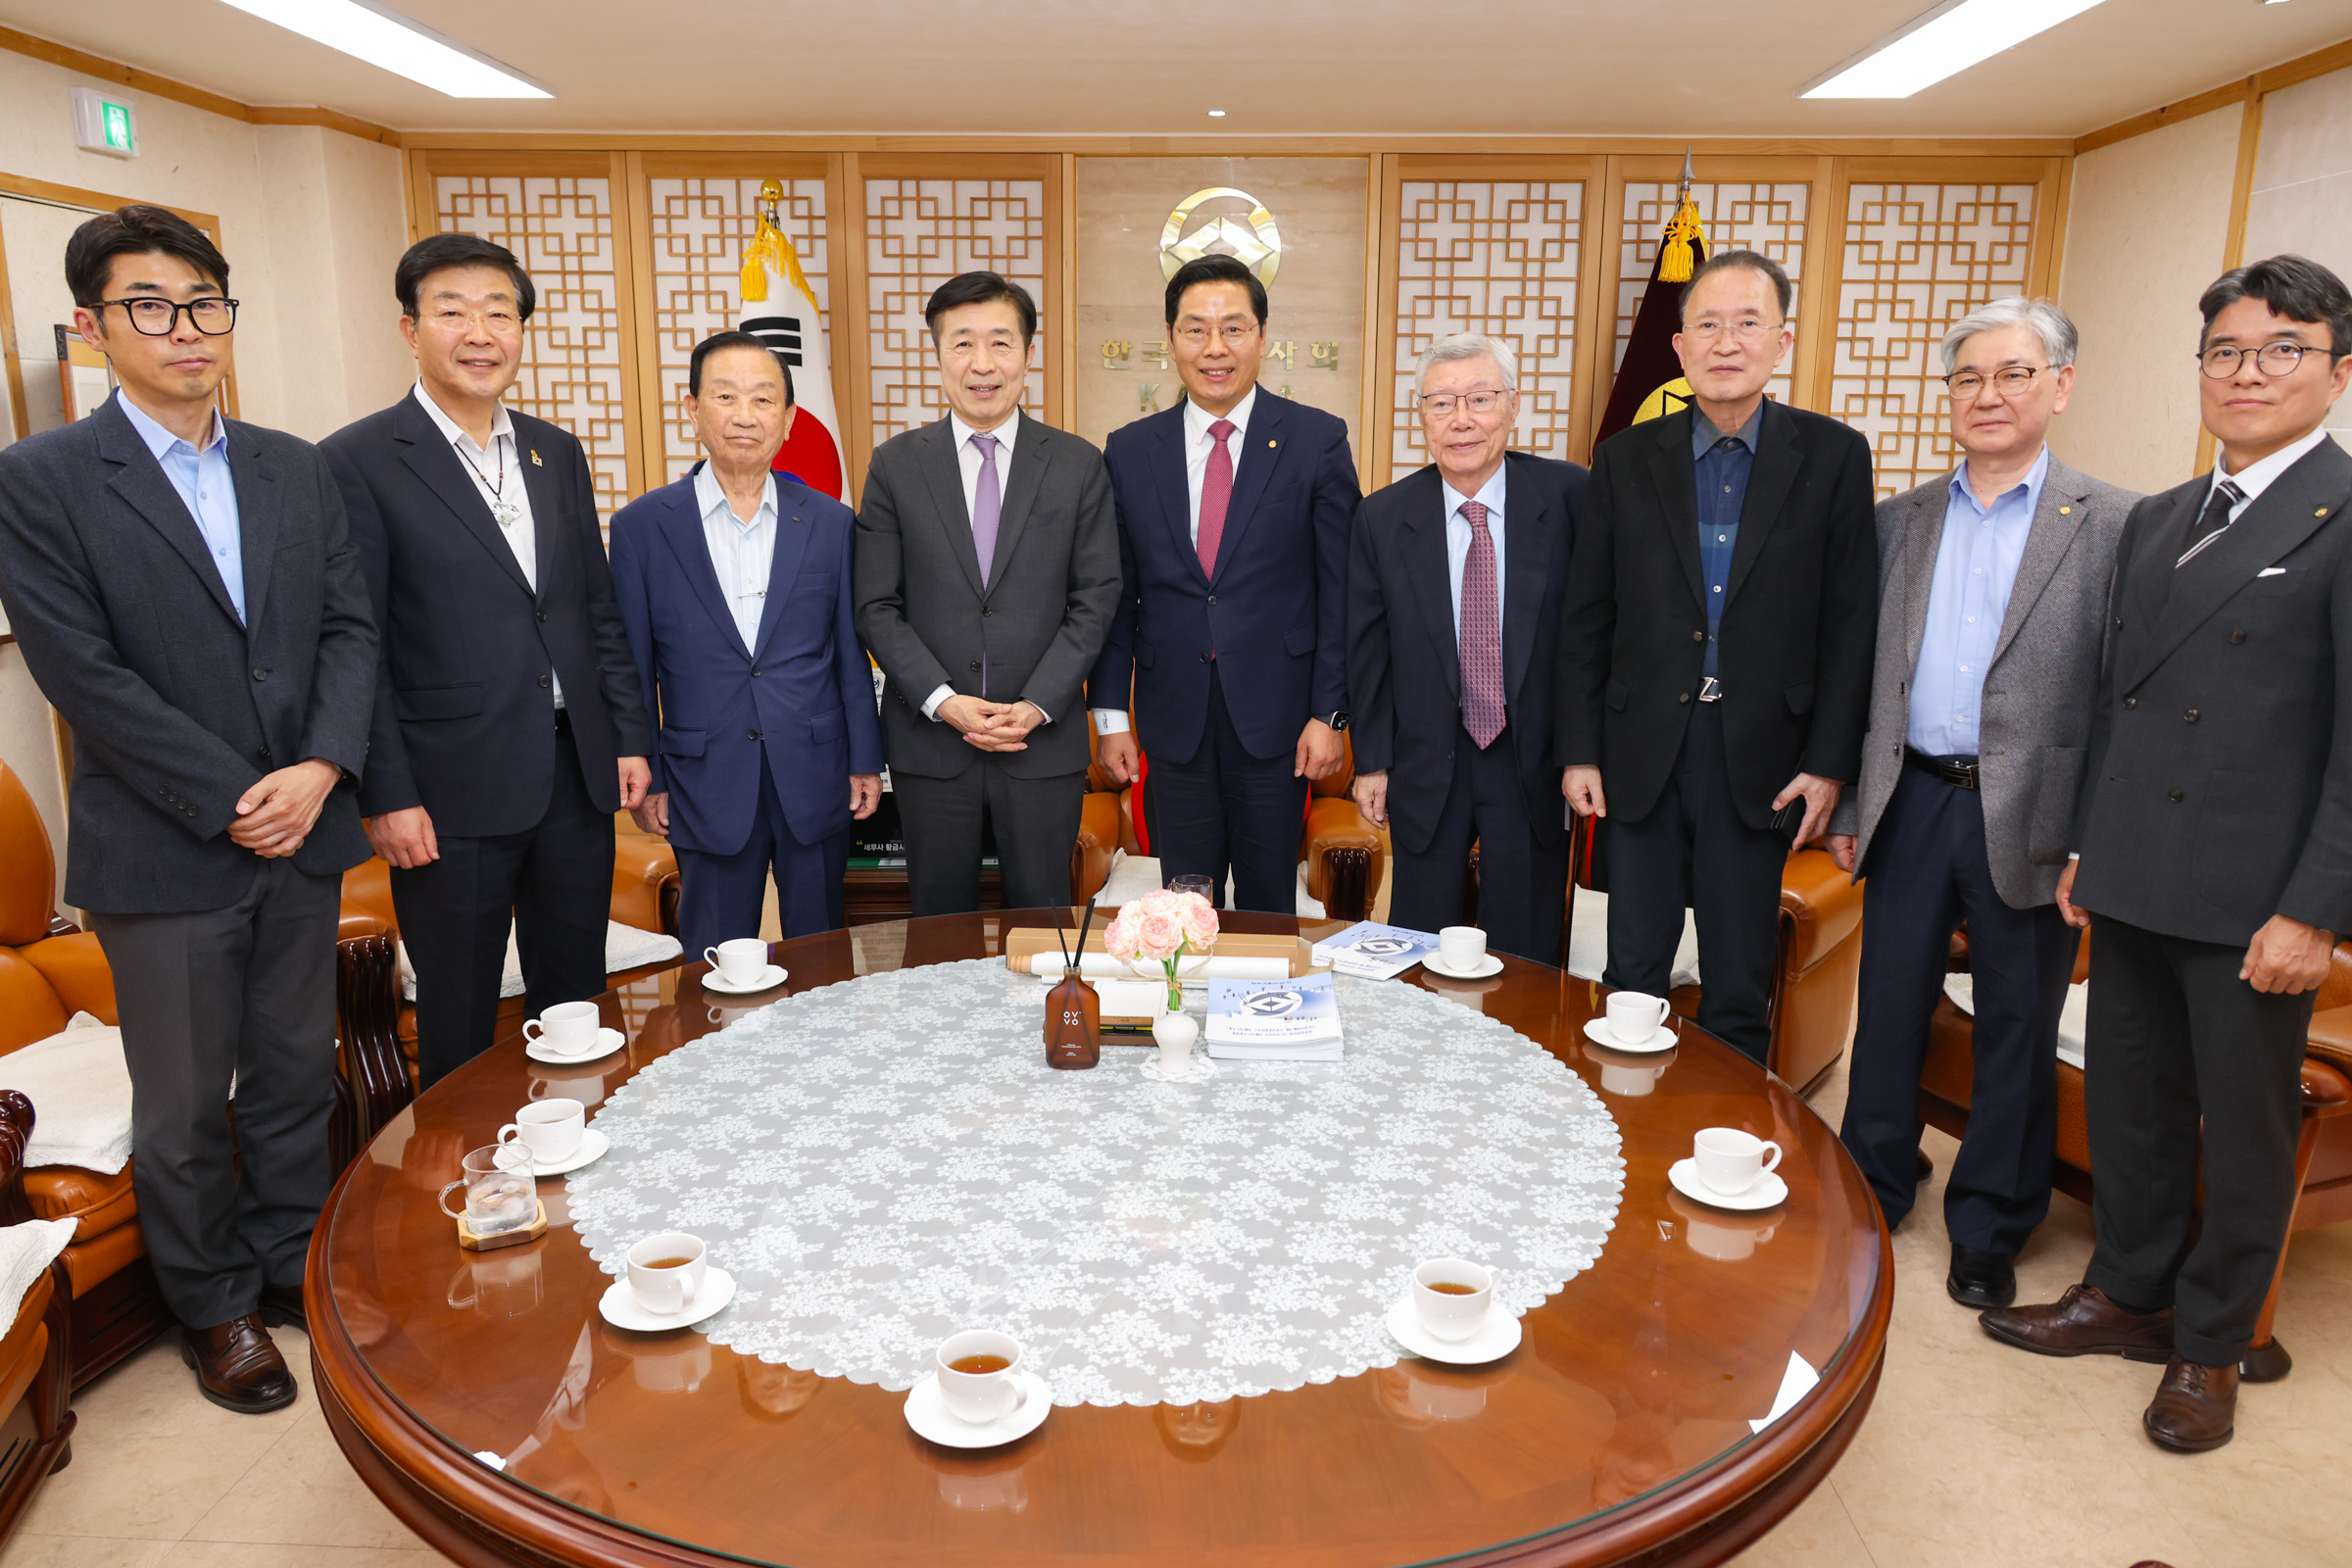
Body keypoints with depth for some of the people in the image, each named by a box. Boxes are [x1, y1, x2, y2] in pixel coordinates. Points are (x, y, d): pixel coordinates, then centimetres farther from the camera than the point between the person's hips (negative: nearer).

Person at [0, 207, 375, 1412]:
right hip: (162, 855, -4)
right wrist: (232, 799, -15)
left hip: (302, 830, 4)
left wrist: (321, 769, -11)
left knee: (295, 1073, 16)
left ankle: (292, 1257, 35)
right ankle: (213, 1304, 29)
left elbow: (349, 627, 4)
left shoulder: (296, 470, 7)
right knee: (184, 1107, 10)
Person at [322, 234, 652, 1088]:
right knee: (460, 1026, 8)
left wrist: (629, 736, 8)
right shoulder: (358, 461, -6)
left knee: (574, 1000, 16)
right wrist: (386, 795, -12)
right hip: (451, 792, -5)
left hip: (576, 773, 5)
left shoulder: (558, 452, 11)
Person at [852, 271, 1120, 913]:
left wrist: (1038, 705, -11)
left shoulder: (1078, 465, 2)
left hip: (1045, 742, 0)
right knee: (939, 922, 11)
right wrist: (943, 702, -11)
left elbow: (1096, 598, 0)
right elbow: (877, 606, 0)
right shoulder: (895, 465, 2)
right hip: (930, 745, 0)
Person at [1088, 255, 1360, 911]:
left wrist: (1330, 713, -7)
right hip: (1173, 720, 2)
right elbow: (1116, 594, 7)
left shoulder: (1317, 441, -2)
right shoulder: (1130, 451, 4)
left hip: (1275, 715, -2)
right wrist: (1111, 714, 3)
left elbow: (1341, 588, -3)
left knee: (1269, 906, 10)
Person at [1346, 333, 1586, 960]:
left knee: (1526, 959, 11)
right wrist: (1372, 760, 2)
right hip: (1427, 763, 1)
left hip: (1534, 765, -1)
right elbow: (1368, 648, 2)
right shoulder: (1382, 517, -3)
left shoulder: (1568, 496, -8)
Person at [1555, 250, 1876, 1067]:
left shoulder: (1832, 456, 0)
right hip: (1644, 752, 1)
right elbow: (1585, 620, 4)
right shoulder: (1626, 460, 3)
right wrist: (1579, 750, -1)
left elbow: (1851, 622, -1)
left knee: (1740, 984, 11)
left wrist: (1830, 760, -6)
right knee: (1633, 969, 11)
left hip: (1760, 759, -1)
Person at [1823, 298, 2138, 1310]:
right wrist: (1847, 803, 7)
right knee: (1889, 1008, 13)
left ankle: (1988, 1232, 27)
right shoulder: (1899, 522, 8)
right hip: (1913, 803, 3)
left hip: (2030, 824, -3)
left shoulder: (2114, 526, -4)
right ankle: (1873, 1191, 31)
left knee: (2016, 1031, 10)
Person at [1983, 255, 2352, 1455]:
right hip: (2133, 882, 6)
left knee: (2243, 1129, 10)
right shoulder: (2154, 523, 13)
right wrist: (2085, 847, 13)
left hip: (2254, 900, -6)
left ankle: (2211, 1346, 28)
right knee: (2128, 1100, 17)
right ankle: (2130, 1292, 35)